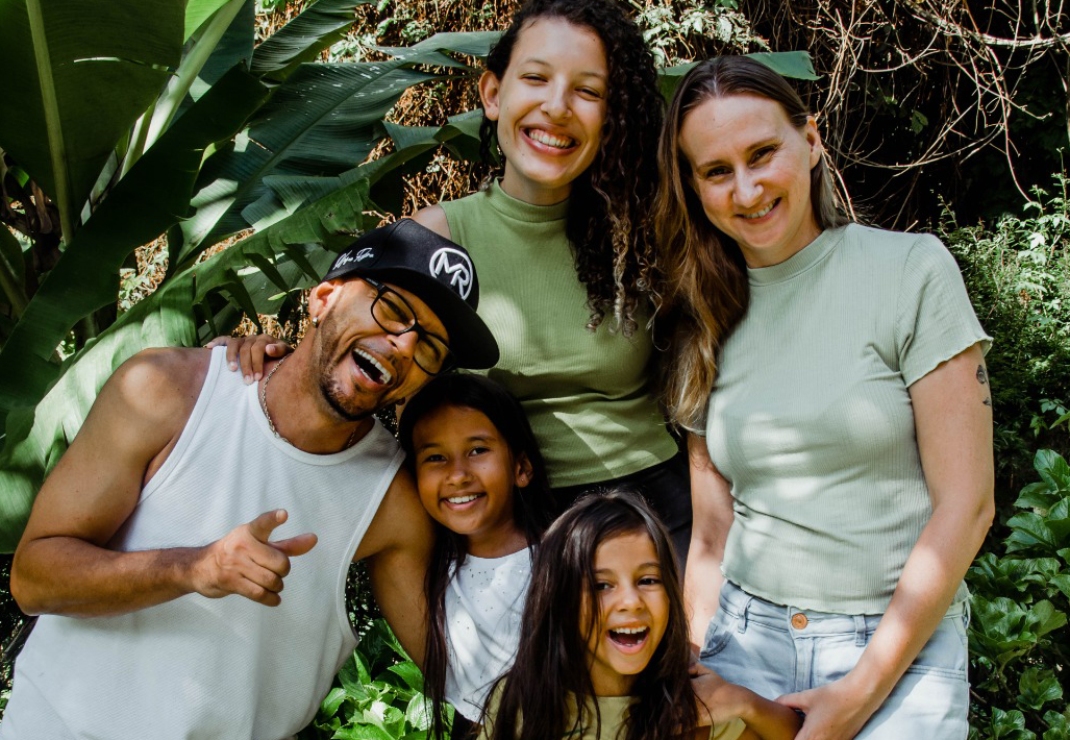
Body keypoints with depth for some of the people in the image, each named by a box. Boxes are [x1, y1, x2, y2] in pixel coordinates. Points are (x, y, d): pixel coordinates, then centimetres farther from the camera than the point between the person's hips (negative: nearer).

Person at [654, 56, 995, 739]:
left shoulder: (911, 271, -6)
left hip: (899, 644, -3)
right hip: (744, 640, 3)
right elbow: (712, 537, 8)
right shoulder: (706, 326, 6)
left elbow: (966, 504, -9)